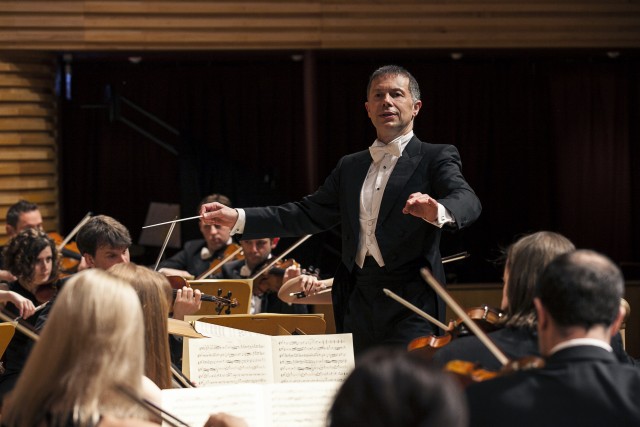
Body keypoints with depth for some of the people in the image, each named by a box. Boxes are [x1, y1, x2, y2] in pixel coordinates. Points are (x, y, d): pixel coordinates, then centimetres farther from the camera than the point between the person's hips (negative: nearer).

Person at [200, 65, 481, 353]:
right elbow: (309, 214, 18)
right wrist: (238, 219, 9)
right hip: (356, 305, 5)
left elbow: (468, 201, -16)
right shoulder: (350, 167, 20)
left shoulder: (436, 157, 2)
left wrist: (439, 212, -40)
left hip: (410, 307, -5)